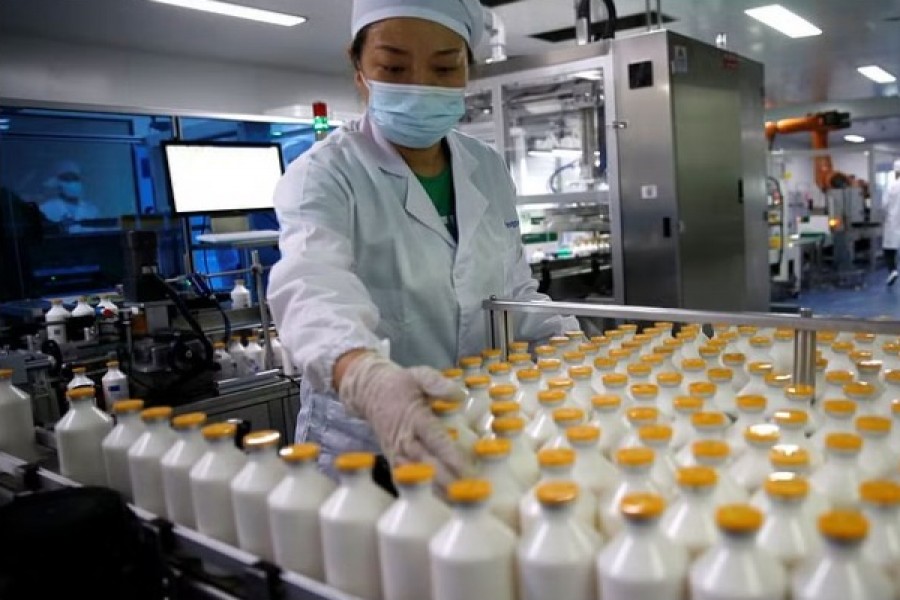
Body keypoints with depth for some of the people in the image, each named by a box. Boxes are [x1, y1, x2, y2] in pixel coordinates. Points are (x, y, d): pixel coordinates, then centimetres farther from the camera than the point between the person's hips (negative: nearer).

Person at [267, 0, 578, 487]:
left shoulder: (489, 170, 3)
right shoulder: (325, 174, -13)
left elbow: (515, 293, 10)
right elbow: (312, 288, -32)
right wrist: (367, 378, -52)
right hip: (362, 449, -4)